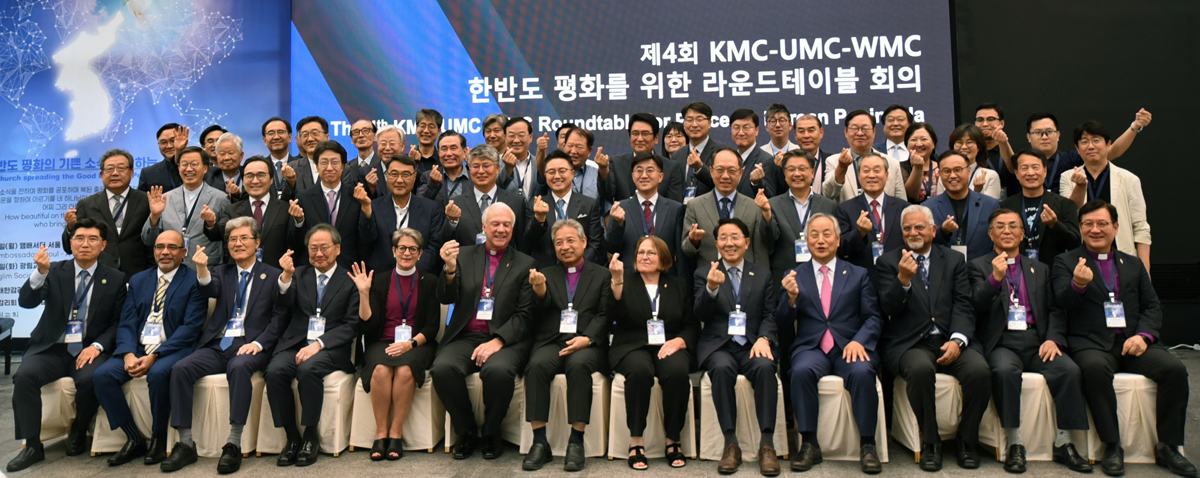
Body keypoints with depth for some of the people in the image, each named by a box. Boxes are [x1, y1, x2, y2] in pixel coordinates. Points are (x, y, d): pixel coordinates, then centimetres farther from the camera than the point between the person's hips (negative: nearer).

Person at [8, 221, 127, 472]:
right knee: (25, 375, -28)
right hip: (51, 348, 2)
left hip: (89, 350, -1)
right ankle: (32, 445, -15)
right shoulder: (55, 271, 7)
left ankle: (78, 434, -3)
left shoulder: (115, 279, 4)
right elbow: (26, 301, -8)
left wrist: (97, 346, -13)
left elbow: (118, 323, 4)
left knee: (90, 379, -31)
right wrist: (40, 272, -25)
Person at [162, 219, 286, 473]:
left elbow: (279, 317, 1)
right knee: (180, 368, -22)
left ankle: (234, 444, -32)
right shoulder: (221, 272, 20)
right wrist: (202, 269, -25)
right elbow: (209, 290, -4)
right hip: (216, 345, 4)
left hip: (249, 346, -4)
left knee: (239, 367, -36)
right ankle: (185, 444, -15)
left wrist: (259, 343, -14)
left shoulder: (272, 276, 9)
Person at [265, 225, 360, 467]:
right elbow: (284, 304, 0)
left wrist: (318, 344, -15)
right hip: (295, 344, 3)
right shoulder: (300, 275, 19)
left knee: (308, 369, -33)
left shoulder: (350, 281, 8)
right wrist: (286, 276, -19)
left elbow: (352, 326, -1)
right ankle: (292, 437, -12)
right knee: (275, 371, -27)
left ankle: (311, 437, -16)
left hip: (330, 348, -3)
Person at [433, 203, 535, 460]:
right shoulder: (464, 255, 14)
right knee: (442, 368, -28)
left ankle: (491, 433, -5)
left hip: (505, 339, -2)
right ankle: (467, 430, -3)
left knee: (498, 370, -34)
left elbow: (524, 314, 1)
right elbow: (446, 299, 5)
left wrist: (498, 341, -15)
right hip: (465, 337, 2)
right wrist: (450, 268, -14)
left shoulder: (525, 264, 9)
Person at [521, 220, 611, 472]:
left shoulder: (601, 275, 16)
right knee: (537, 365, -31)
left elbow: (604, 315, 5)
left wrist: (586, 338, -14)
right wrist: (539, 290, -19)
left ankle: (576, 441, -27)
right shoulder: (546, 274, 20)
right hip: (551, 342, 2)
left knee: (579, 365, -34)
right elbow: (542, 309, 4)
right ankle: (540, 442, -25)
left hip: (587, 344, -1)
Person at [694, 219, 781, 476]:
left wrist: (764, 339, -12)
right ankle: (731, 444, -26)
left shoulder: (763, 274, 17)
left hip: (752, 346, 1)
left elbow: (770, 315, 10)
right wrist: (711, 288, -22)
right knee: (721, 368, -34)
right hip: (718, 346, -1)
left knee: (765, 367, -32)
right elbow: (700, 316, -2)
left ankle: (767, 444, -27)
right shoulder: (703, 274, 11)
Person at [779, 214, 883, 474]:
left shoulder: (858, 275, 15)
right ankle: (809, 445, -20)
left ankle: (867, 446, -17)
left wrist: (858, 341, -13)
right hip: (811, 348, 0)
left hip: (850, 346, 0)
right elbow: (785, 324, 8)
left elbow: (874, 317, 7)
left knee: (862, 372, -32)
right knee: (802, 371, -33)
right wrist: (791, 296, -13)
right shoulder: (794, 276, 13)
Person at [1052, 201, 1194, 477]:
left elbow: (1152, 306, 14)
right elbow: (1063, 302, -8)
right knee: (1095, 368, -35)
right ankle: (1112, 446, -22)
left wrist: (1143, 335, -6)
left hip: (1131, 343, 4)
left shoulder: (1133, 264, 20)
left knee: (1175, 368, -22)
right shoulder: (1065, 262, 8)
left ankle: (1168, 446, -8)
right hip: (1091, 345, -4)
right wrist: (1078, 284, -31)